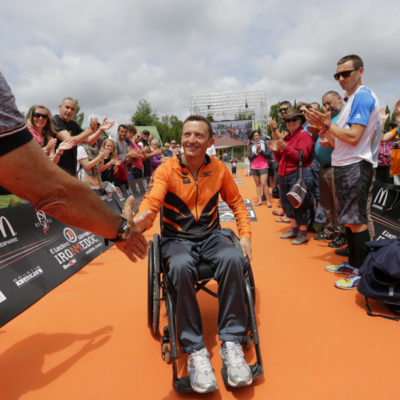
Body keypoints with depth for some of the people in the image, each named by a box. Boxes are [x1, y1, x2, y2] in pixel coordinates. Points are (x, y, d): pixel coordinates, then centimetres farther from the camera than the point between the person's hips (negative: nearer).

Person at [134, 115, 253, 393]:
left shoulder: (219, 169, 3)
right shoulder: (167, 169, -6)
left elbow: (236, 202, 12)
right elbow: (153, 199, -21)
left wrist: (246, 234, -1)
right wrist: (142, 219, -45)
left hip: (211, 235, 2)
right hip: (177, 238, -2)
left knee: (234, 259, -31)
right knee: (181, 267, -36)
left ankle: (231, 342, -17)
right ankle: (195, 350, -20)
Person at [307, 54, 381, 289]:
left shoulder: (362, 96, -10)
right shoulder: (351, 100, 20)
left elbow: (353, 137, -20)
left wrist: (327, 124, -13)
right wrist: (323, 127, 6)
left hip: (355, 166, -10)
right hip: (344, 165, 10)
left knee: (356, 220, -7)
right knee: (348, 218, 14)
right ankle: (353, 263, 25)